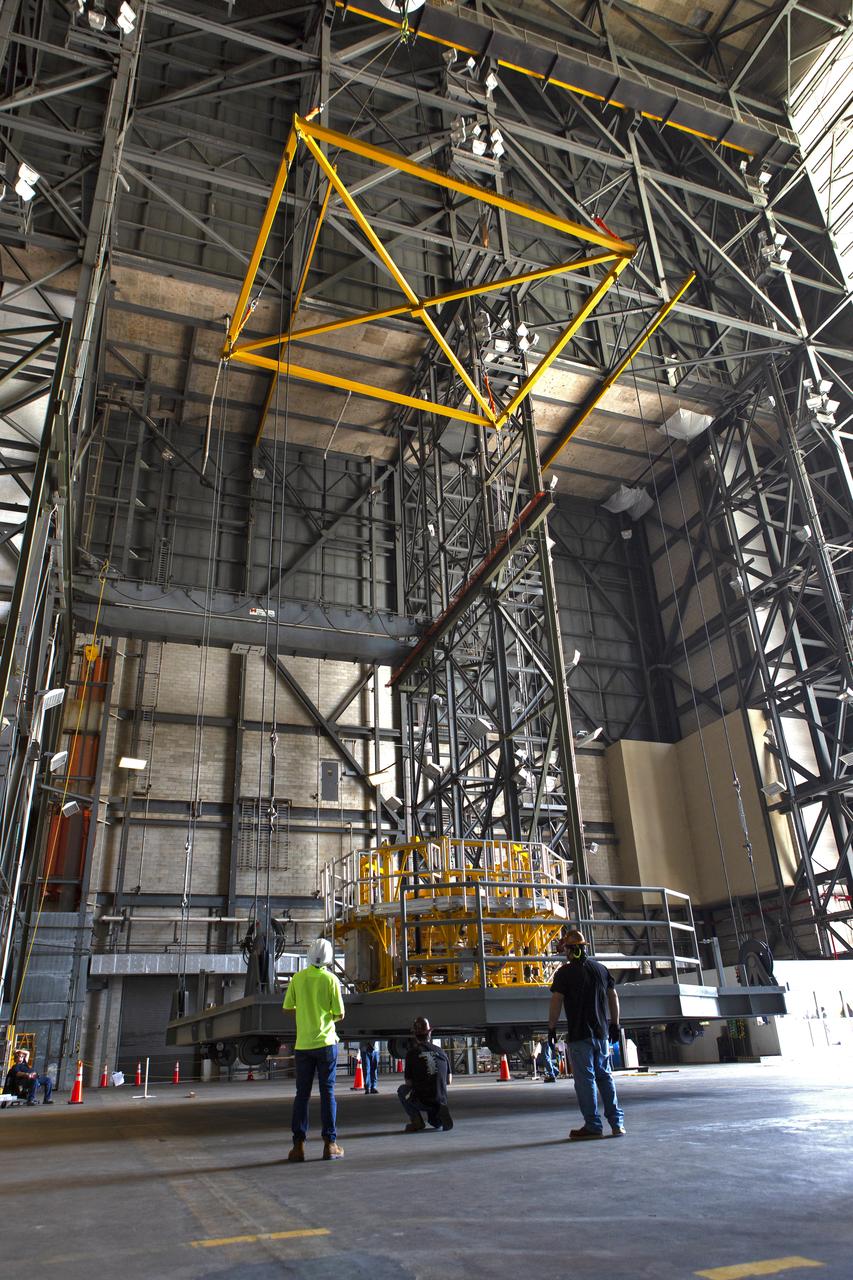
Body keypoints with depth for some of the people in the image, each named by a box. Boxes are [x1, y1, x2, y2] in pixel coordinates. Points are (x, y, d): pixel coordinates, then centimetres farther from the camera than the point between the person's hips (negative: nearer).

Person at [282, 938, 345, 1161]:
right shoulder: (330, 979, -7)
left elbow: (288, 1007, 2)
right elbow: (339, 1014, -6)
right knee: (327, 1092, 6)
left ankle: (298, 1145, 7)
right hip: (326, 1042, -2)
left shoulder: (298, 978, -2)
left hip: (303, 1044, 2)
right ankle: (330, 1144, 8)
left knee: (302, 1094, 9)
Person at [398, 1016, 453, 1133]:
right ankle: (440, 1112, 0)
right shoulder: (441, 1051, 8)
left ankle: (416, 1121, 7)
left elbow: (408, 1083, 3)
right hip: (441, 1100, 4)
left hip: (421, 1101, -4)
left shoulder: (412, 1053, -4)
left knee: (402, 1089, 25)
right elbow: (449, 1081, 16)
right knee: (437, 1123, 35)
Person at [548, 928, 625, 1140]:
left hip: (579, 1035, -5)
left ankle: (593, 1126, 1)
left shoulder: (565, 972, -8)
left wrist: (551, 1028, -3)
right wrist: (615, 1024, 19)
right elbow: (613, 997, 12)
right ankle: (617, 1122, 11)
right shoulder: (600, 968, 8)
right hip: (602, 1032, 6)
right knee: (605, 1076, 13)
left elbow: (556, 1002, -11)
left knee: (585, 1079, 0)